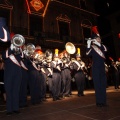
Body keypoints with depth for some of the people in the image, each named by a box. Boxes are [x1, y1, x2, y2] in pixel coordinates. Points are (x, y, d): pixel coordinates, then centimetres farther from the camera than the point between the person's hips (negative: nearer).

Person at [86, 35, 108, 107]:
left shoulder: (103, 46, 13)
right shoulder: (92, 48, 0)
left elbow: (105, 50, -10)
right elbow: (88, 54, -18)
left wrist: (98, 44, -18)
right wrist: (88, 45, -24)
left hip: (102, 68, 5)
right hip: (96, 69, -5)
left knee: (103, 85, 7)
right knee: (97, 85, -3)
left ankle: (103, 101, 15)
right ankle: (99, 102, 5)